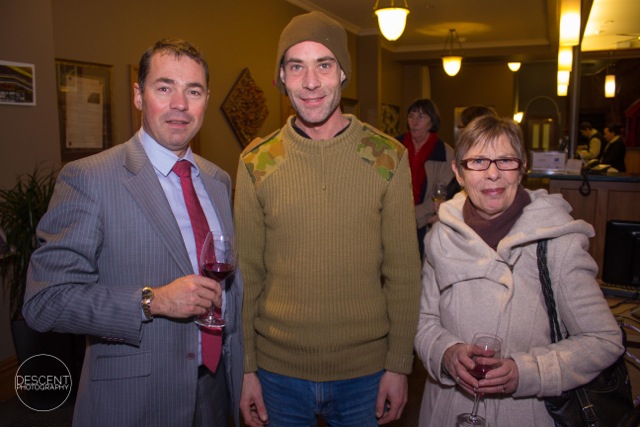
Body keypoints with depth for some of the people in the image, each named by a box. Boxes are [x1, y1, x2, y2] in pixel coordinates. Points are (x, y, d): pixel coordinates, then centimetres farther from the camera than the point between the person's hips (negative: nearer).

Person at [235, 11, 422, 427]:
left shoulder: (389, 158, -6)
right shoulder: (256, 163, -4)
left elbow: (403, 272, -3)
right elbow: (247, 273, -1)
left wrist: (399, 364, -3)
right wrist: (244, 367, -1)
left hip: (365, 371, 0)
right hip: (276, 369, 1)